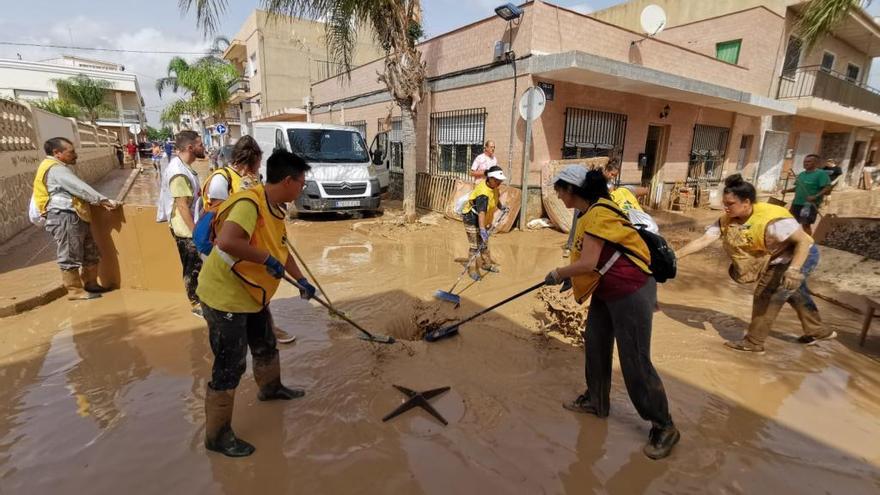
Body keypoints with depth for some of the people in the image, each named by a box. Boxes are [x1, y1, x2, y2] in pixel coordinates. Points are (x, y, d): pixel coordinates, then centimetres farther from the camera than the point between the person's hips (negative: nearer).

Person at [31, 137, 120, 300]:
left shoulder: (60, 168, 22)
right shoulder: (55, 169, -11)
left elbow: (76, 190, 22)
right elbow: (81, 189, -17)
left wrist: (100, 201, 15)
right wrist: (103, 200, -11)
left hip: (76, 218, 11)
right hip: (65, 218, -11)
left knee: (91, 253, 14)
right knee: (70, 256, -3)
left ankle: (90, 284, 24)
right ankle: (75, 291, 4)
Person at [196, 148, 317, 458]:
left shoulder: (275, 209, 4)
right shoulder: (249, 203, -26)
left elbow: (281, 251, 16)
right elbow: (227, 242, -42)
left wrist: (302, 281, 19)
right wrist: (267, 259, -31)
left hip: (252, 295, 10)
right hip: (224, 296, -9)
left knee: (266, 346, 25)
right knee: (229, 367, 1)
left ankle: (270, 388, 52)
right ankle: (217, 435, 19)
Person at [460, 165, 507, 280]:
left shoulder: (493, 186, -5)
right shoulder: (483, 193, -33)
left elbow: (496, 197, 19)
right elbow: (481, 213, -43)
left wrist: (501, 207, 31)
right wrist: (482, 230, -51)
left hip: (483, 219, 9)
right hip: (472, 218, -9)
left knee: (484, 242, 22)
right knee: (475, 245, -7)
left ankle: (486, 263, 40)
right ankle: (472, 269, 7)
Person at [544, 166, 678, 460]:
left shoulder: (597, 213, -23)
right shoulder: (591, 211, 8)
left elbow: (588, 263, -26)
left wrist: (558, 274, -11)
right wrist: (567, 274, 9)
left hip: (631, 293, -10)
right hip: (605, 292, 10)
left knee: (635, 361, -1)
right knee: (594, 345, 16)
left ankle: (664, 427, 18)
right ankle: (596, 401, 35)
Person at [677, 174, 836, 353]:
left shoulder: (771, 219, -38)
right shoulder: (726, 221, -19)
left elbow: (804, 241, -34)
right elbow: (703, 240, -23)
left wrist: (794, 269, -46)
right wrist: (675, 255, -32)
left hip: (802, 256, -8)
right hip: (779, 259, 8)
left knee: (766, 296, -9)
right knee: (795, 293, 26)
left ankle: (754, 342, 7)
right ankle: (817, 331, 52)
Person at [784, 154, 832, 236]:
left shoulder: (821, 174, -8)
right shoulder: (801, 174, 14)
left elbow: (827, 188, -16)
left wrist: (815, 197, -30)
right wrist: (788, 190, 5)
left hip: (810, 204, -7)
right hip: (796, 203, 7)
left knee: (806, 224, -8)